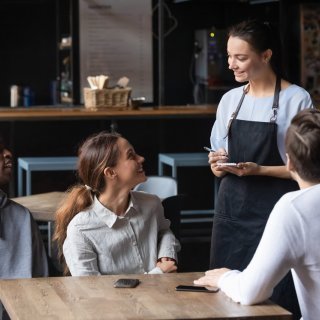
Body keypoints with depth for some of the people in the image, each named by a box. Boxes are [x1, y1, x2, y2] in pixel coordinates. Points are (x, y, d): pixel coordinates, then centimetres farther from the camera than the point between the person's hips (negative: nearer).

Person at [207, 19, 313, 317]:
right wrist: (218, 165, -6)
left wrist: (259, 170, -18)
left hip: (273, 211, -5)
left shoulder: (297, 100, -7)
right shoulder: (229, 100, 10)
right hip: (231, 208, 5)